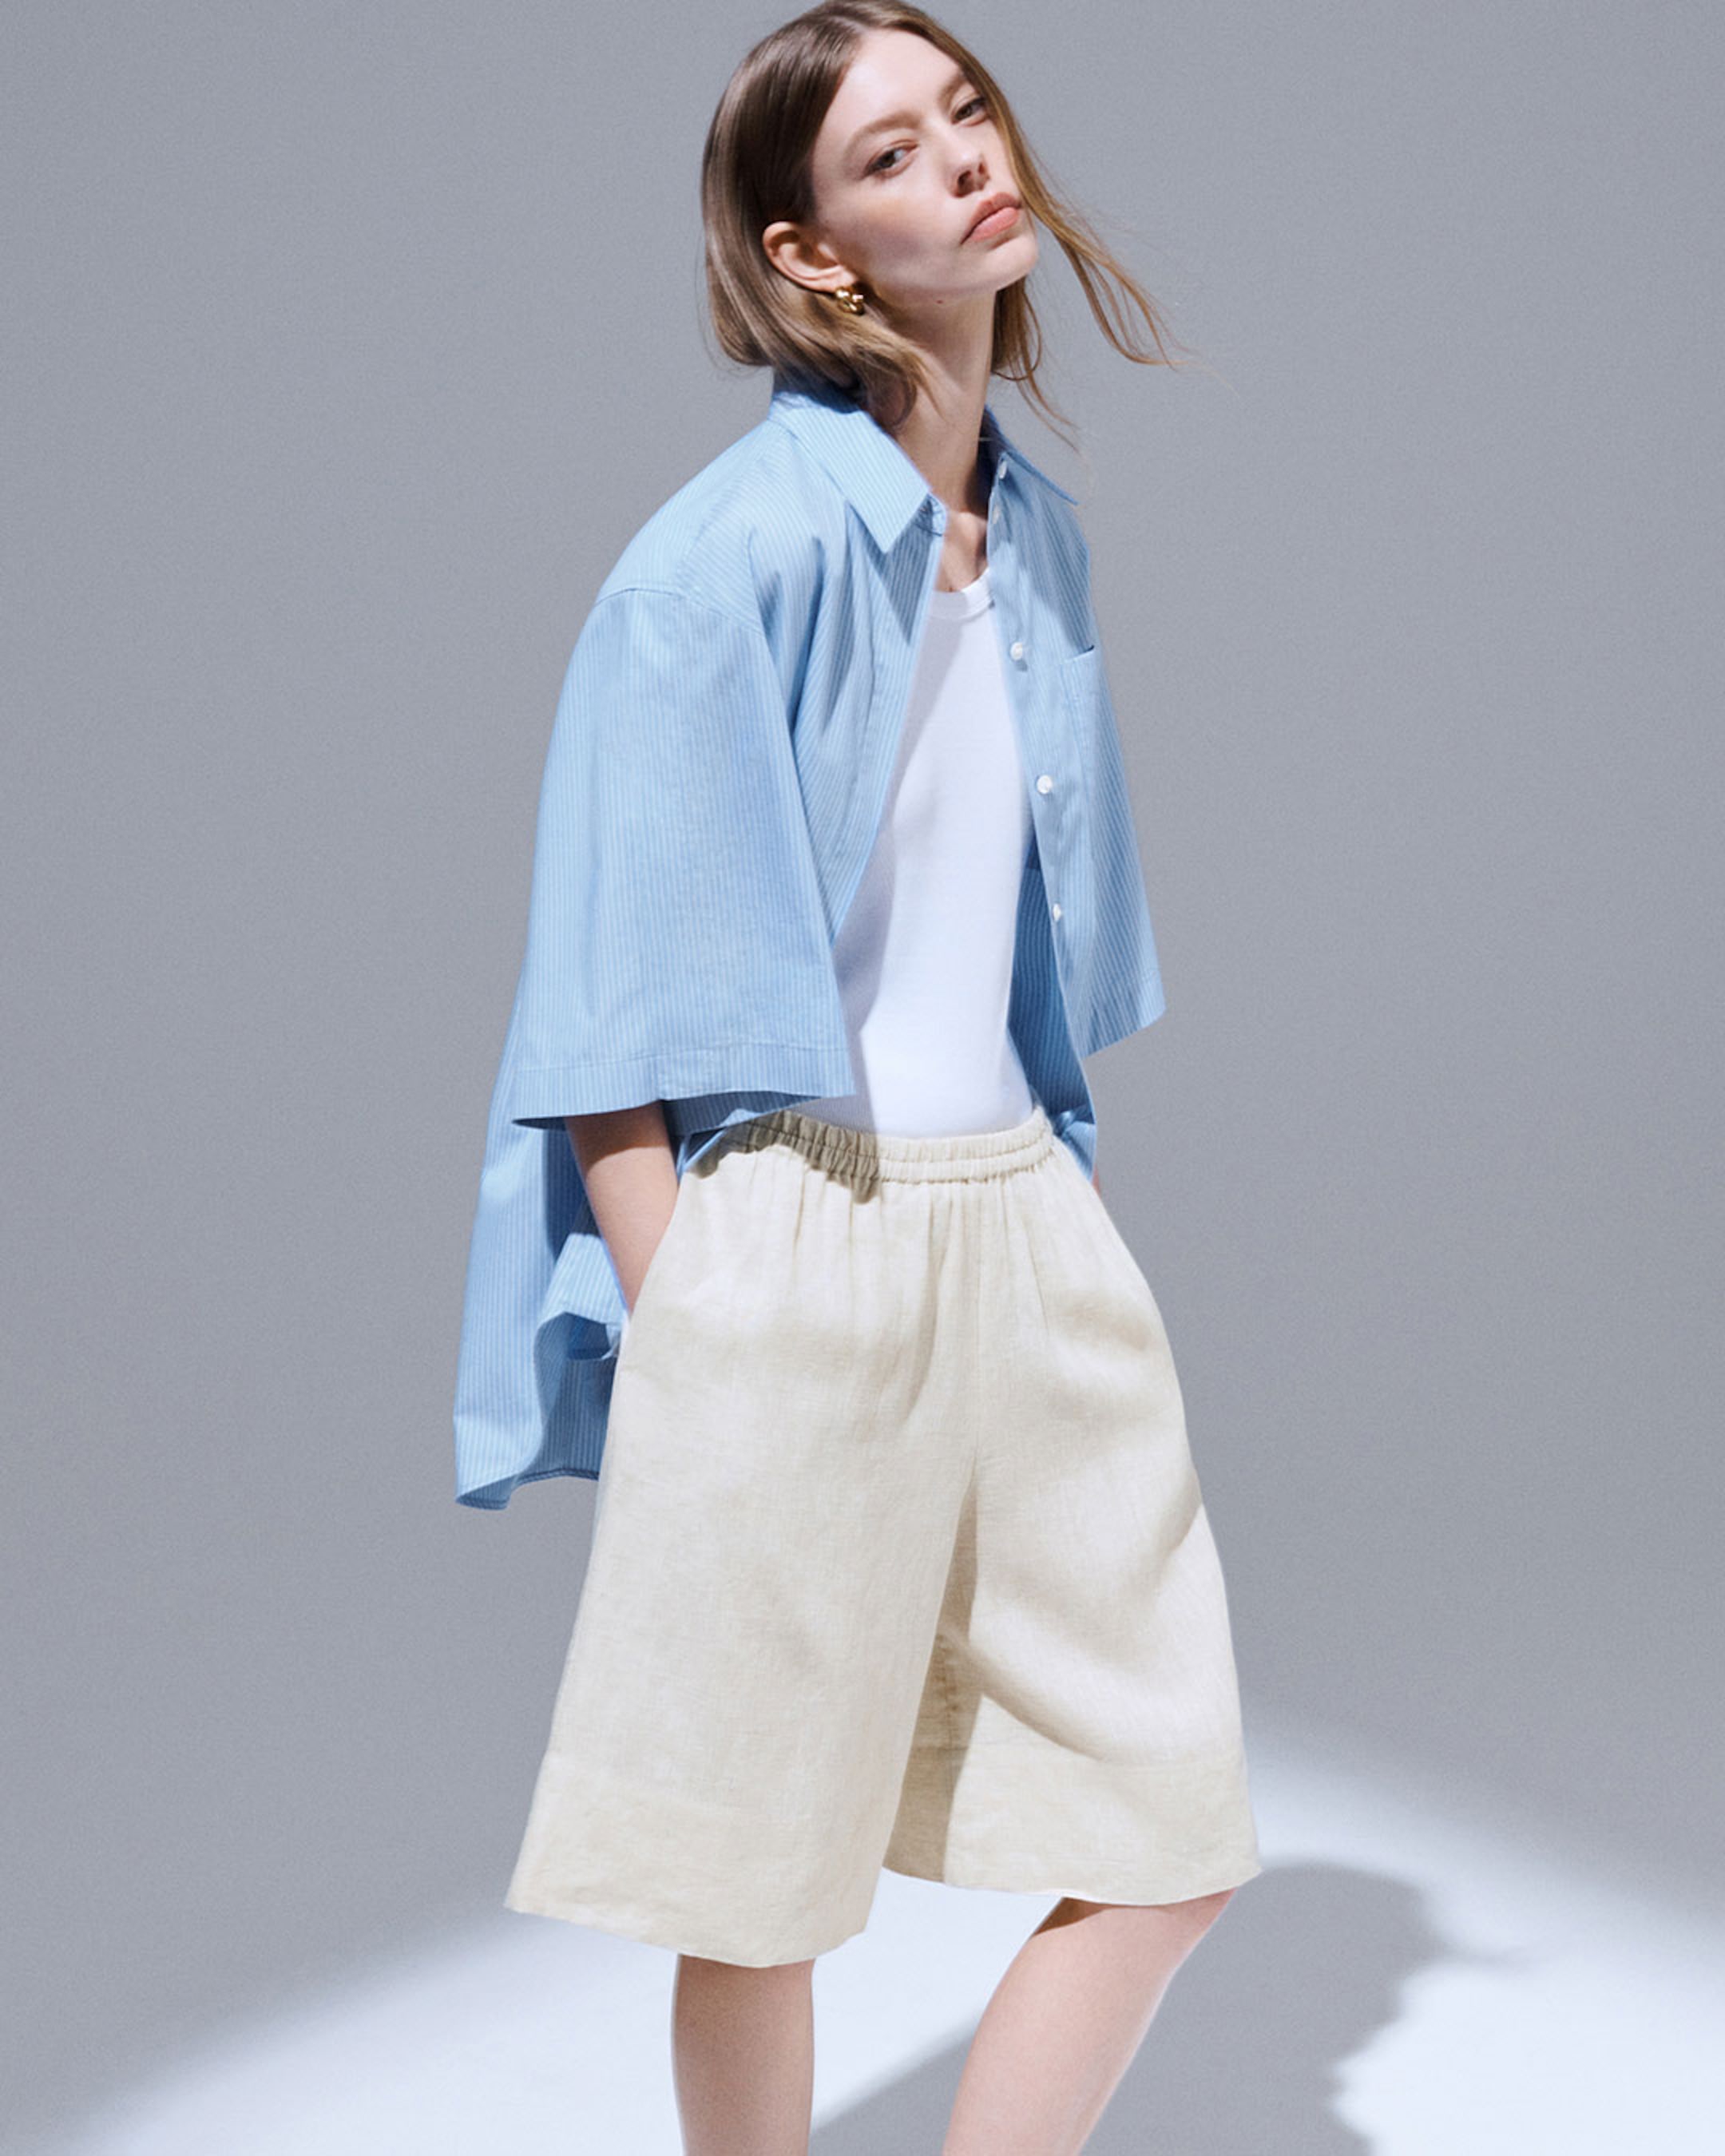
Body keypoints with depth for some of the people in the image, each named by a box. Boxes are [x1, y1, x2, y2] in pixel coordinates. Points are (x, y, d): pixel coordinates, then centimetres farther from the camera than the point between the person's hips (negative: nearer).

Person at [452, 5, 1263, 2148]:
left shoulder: (1034, 526, 10)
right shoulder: (730, 557, -12)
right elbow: (613, 1029, -12)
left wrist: (1049, 1201, 16)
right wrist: (683, 1350, -14)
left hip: (1026, 1224, 7)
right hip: (791, 1244, -7)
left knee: (1167, 1849, 8)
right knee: (759, 1888, 7)